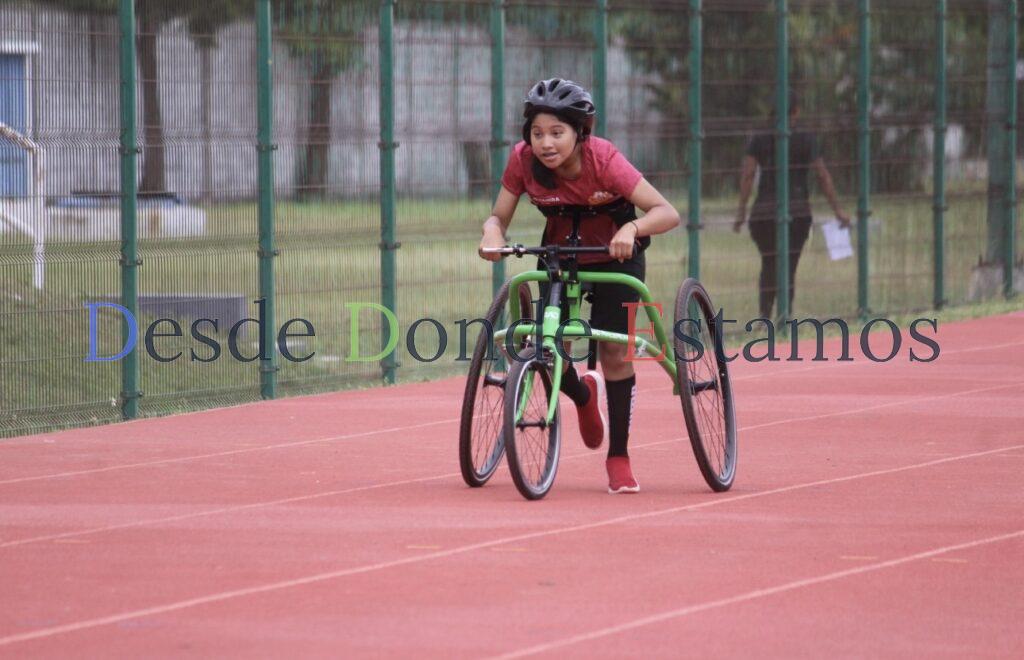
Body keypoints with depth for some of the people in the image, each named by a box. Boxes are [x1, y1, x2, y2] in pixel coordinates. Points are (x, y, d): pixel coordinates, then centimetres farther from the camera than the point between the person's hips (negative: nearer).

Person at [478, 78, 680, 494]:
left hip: (615, 256, -3)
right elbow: (499, 216, -14)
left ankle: (619, 457, 8)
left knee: (616, 353, -9)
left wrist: (631, 229, -54)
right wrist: (492, 234, -38)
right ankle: (584, 396, 30)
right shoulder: (524, 160, -23)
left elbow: (667, 213, -34)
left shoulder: (603, 159, -31)